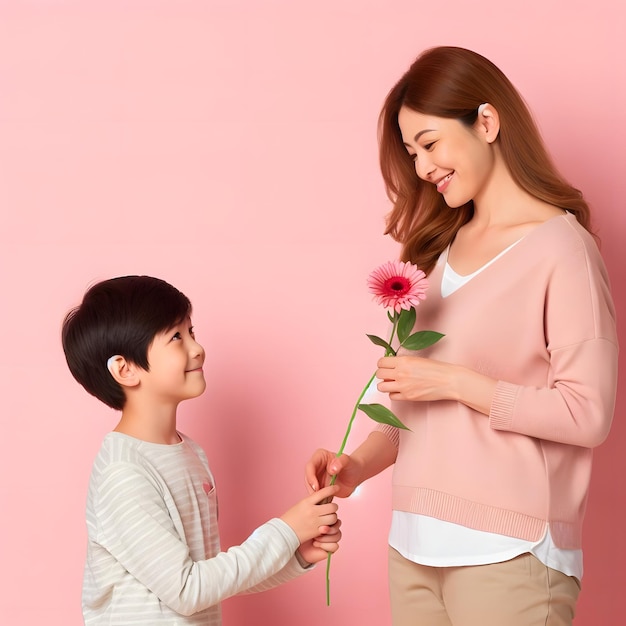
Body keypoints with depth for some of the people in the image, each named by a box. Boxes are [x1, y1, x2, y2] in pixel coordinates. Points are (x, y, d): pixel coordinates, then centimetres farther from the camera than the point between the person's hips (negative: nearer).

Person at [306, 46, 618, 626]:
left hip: (506, 553, -6)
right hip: (415, 543, 6)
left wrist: (455, 381, -15)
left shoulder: (561, 247, -8)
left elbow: (588, 413, -13)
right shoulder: (445, 244, 13)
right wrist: (359, 464, 2)